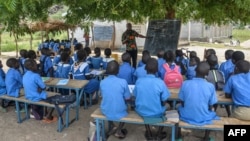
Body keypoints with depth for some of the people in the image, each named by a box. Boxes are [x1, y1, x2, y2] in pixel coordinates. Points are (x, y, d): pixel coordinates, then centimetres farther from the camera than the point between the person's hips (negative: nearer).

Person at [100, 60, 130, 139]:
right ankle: (118, 131, 28)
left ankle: (112, 127, 33)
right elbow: (127, 98, -7)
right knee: (125, 108, 33)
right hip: (120, 113, -2)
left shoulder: (102, 82, -8)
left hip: (105, 112, 2)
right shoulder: (123, 82, -17)